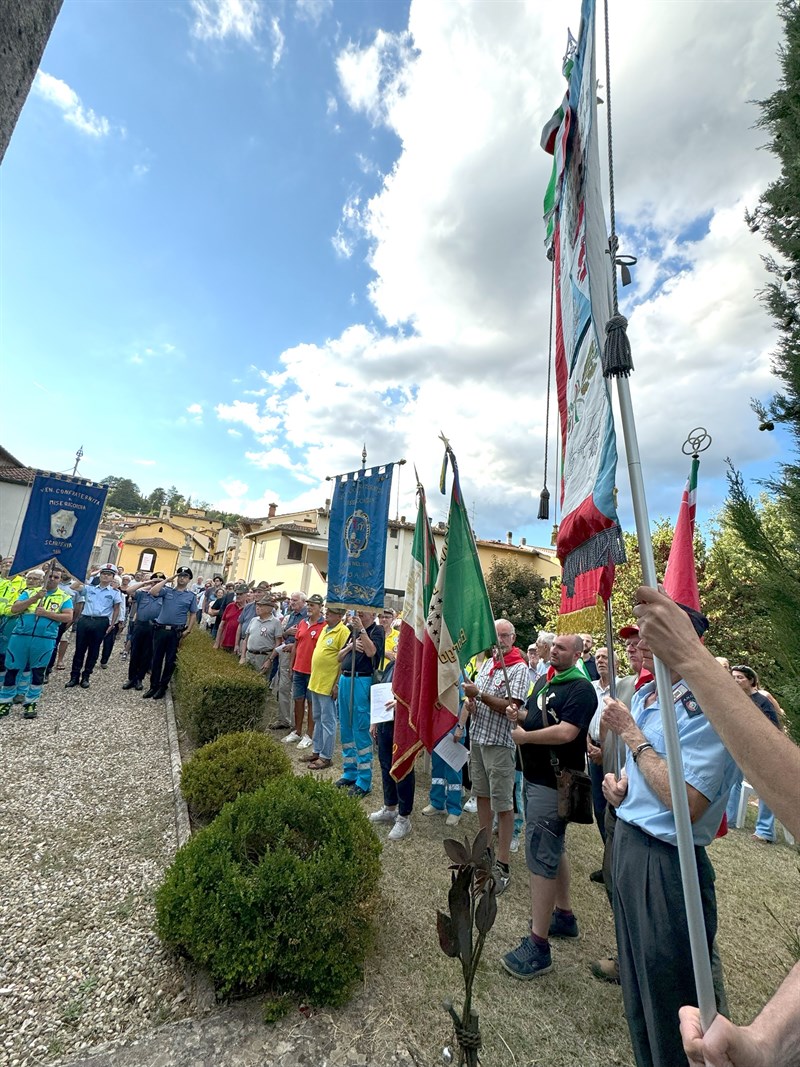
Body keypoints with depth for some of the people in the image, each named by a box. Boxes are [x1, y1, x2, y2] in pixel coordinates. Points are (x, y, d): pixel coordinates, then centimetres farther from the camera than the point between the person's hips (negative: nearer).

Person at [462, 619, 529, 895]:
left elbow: (511, 707, -22)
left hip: (500, 741, -7)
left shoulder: (519, 668, -14)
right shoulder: (488, 663, 9)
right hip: (478, 736, 7)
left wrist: (479, 694, -25)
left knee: (502, 802, 2)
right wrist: (469, 702, -3)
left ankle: (502, 865, 14)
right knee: (482, 793, 19)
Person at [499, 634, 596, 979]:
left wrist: (524, 736, -19)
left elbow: (565, 732, -29)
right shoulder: (545, 681, 10)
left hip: (554, 785, -9)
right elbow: (535, 717, 18)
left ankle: (538, 945, 8)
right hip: (535, 778, 9)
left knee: (540, 855, -4)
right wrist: (518, 715, -5)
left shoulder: (581, 689, -17)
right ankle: (564, 915, 40)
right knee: (553, 848, 22)